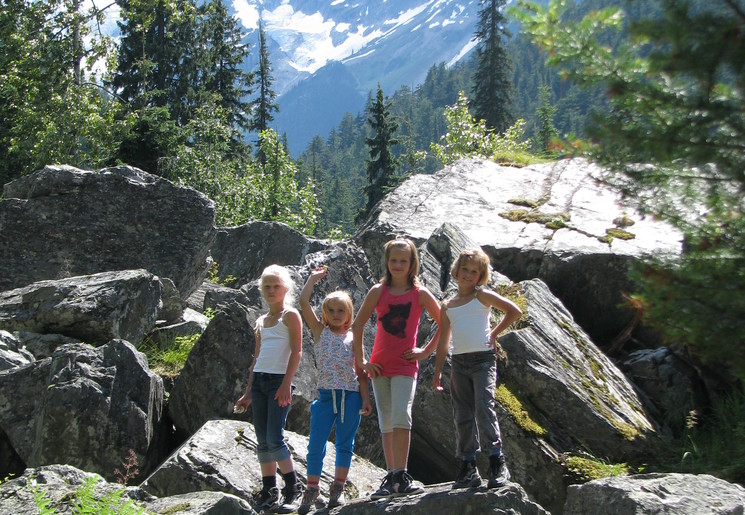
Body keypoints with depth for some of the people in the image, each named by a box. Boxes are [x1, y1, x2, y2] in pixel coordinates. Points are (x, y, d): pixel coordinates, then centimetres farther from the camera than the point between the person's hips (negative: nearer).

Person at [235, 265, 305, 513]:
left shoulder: (290, 315, 0)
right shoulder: (261, 322, 19)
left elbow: (297, 351, -8)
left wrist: (286, 383, -17)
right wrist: (248, 392, 18)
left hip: (279, 381, -7)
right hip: (258, 380, 7)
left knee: (274, 439, -12)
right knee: (262, 440, 5)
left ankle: (293, 487, -1)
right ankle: (268, 490, 10)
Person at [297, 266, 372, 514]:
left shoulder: (353, 337, 7)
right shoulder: (320, 331, 9)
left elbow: (361, 371, 6)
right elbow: (303, 301, 2)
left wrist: (365, 399, -1)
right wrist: (314, 277, 10)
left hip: (350, 395, 0)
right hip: (325, 394, 0)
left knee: (345, 444, 5)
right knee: (316, 444, -3)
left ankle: (338, 489, 12)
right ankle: (312, 491, 4)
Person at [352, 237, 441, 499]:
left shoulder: (420, 293, -1)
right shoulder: (378, 291, 4)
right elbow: (357, 325, 8)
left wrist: (426, 351, -1)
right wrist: (361, 360, 3)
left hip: (405, 364, -3)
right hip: (379, 365, 3)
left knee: (401, 418, -18)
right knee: (386, 424, 6)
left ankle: (400, 477, -17)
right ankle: (391, 477, 12)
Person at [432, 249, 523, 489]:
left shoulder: (482, 296, 5)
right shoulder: (448, 306, 16)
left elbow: (515, 311, 2)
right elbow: (443, 341, 19)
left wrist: (494, 333, 1)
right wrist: (437, 371, 14)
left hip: (483, 358, -5)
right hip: (458, 362, 5)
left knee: (484, 409, -17)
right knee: (463, 416, 4)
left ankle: (497, 463, -11)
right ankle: (468, 468, 10)